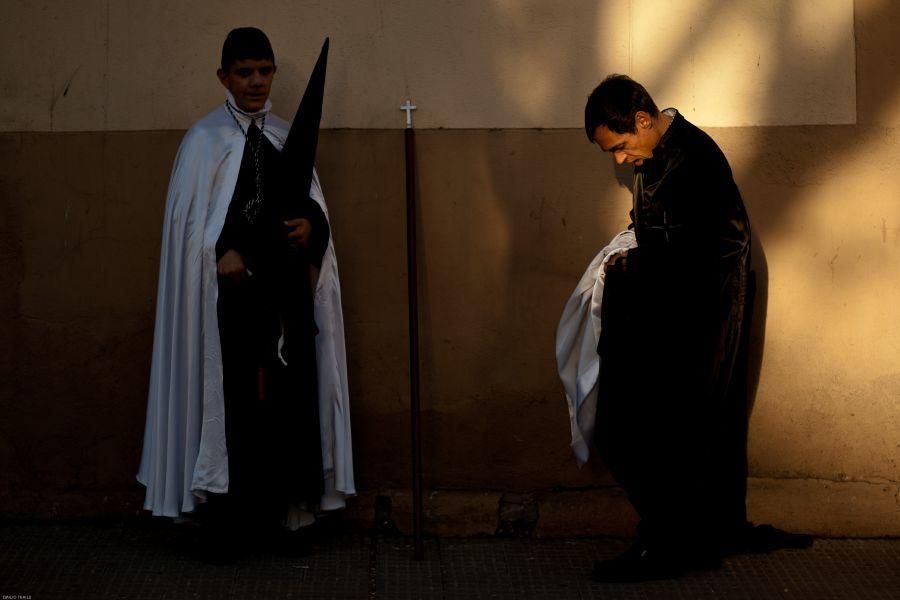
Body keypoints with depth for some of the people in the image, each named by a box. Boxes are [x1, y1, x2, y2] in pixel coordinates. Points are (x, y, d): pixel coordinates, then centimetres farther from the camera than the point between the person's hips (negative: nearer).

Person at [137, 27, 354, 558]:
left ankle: (277, 502, 11)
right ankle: (228, 510, -2)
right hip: (232, 288, -4)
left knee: (284, 390, 4)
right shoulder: (206, 138, 1)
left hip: (284, 287, 4)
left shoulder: (286, 136, 14)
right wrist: (222, 252, -21)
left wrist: (310, 223, -8)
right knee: (231, 391, -7)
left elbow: (311, 201, 14)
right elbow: (190, 216, -5)